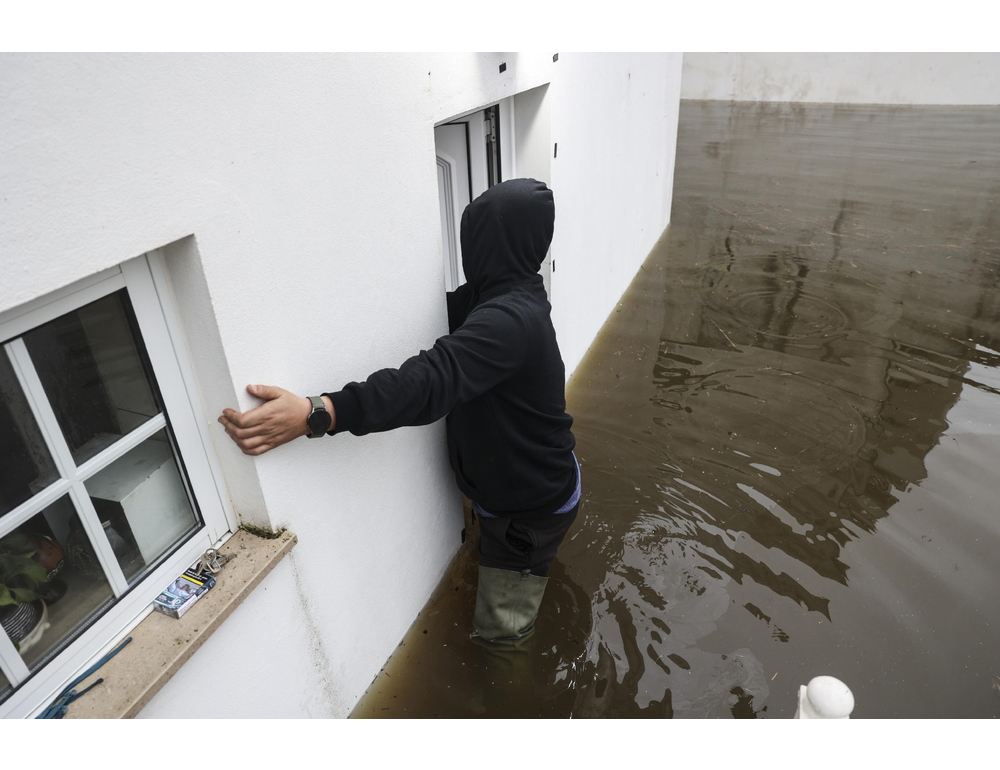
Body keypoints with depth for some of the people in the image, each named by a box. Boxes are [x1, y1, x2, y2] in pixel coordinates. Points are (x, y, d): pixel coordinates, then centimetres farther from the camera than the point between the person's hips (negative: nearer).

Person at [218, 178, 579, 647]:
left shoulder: (507, 320, -36)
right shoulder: (506, 297, -2)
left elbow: (431, 381, -49)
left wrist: (315, 414, -58)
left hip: (532, 506, -9)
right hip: (511, 486, 9)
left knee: (500, 632, 12)